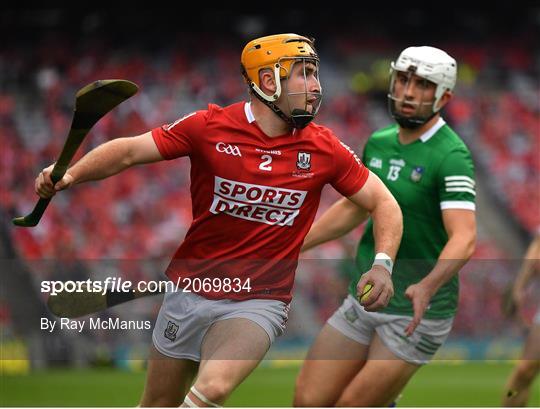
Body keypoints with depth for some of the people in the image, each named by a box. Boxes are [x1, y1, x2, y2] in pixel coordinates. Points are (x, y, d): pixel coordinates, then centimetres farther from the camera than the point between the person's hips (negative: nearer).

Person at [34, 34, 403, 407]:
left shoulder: (323, 149, -4)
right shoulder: (210, 127, -7)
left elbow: (383, 203, 3)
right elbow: (129, 151, -6)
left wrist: (382, 264, -14)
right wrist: (71, 174, -23)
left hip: (259, 303, -1)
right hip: (190, 289, 1)